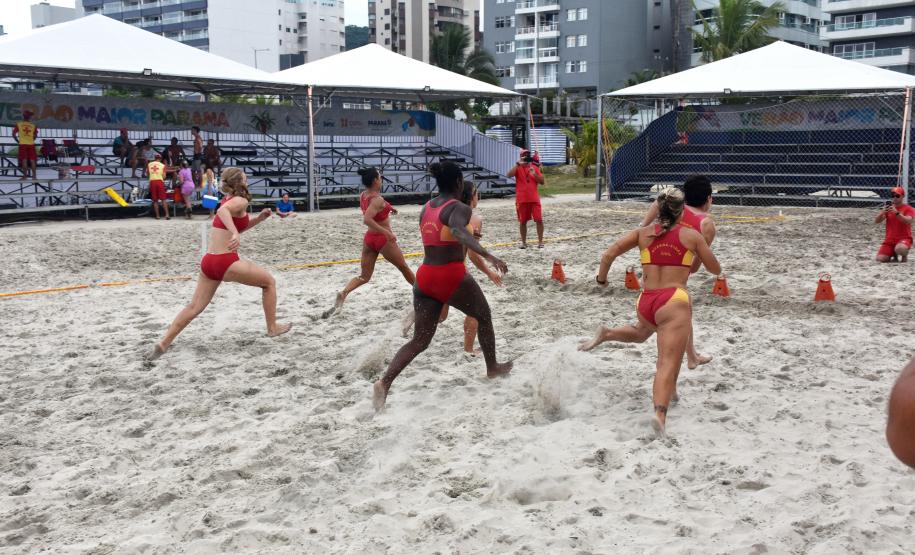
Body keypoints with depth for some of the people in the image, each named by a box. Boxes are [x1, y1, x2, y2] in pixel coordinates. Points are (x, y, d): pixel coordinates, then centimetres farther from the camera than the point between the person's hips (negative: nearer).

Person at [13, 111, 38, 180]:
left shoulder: (18, 124, 4)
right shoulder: (33, 125, 6)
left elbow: (14, 134, 2)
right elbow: (35, 136, 2)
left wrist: (17, 141, 16)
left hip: (22, 144, -1)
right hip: (31, 144, 1)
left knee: (24, 160, 0)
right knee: (32, 160, 3)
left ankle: (25, 176, -1)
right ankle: (34, 176, 1)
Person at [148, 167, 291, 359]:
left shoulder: (228, 200, 20)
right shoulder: (240, 201, -7)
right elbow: (223, 211, -29)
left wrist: (260, 218, 19)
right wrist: (235, 234, -42)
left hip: (209, 261, 8)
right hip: (226, 262, -8)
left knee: (195, 306, 11)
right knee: (269, 282, 10)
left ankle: (163, 344, 6)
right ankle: (272, 328, 18)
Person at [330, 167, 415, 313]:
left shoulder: (363, 196, 3)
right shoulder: (377, 199, -22)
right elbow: (366, 220, -35)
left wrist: (387, 210, 19)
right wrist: (386, 232, -33)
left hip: (369, 238, 7)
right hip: (383, 239, -7)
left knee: (364, 276, 7)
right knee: (404, 268, 16)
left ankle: (343, 294, -18)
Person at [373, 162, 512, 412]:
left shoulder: (425, 209, 13)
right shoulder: (459, 208, -10)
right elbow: (458, 232, -31)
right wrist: (488, 255, -42)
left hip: (425, 276, 6)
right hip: (452, 276, -6)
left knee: (419, 341, 8)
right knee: (484, 317, 23)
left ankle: (384, 382, -12)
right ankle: (493, 368, 37)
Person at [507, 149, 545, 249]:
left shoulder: (535, 167, 6)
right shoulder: (518, 168, 0)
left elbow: (542, 182, 4)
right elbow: (509, 175, -20)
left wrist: (534, 174, -12)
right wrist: (518, 164, -24)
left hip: (534, 199, 1)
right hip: (522, 199, -1)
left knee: (539, 220, -5)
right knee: (523, 221, 6)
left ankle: (540, 241, 2)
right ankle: (524, 242, 16)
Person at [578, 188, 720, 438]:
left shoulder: (643, 232, 12)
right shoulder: (691, 235, 7)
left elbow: (608, 255, 4)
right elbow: (715, 269, 17)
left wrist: (601, 280, 20)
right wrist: (700, 249, 34)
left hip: (645, 301, 4)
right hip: (674, 301, -4)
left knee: (641, 332, 40)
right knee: (669, 365, -14)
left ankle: (606, 335, 18)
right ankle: (660, 414, -36)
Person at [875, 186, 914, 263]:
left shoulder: (908, 209, -2)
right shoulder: (888, 208, 10)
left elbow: (908, 221, -22)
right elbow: (876, 221, -1)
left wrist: (896, 212, -34)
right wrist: (883, 212, -20)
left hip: (904, 239, -4)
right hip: (889, 240, 4)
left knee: (900, 249, -39)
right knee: (880, 259, -15)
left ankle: (904, 256, -2)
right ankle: (893, 254, 18)